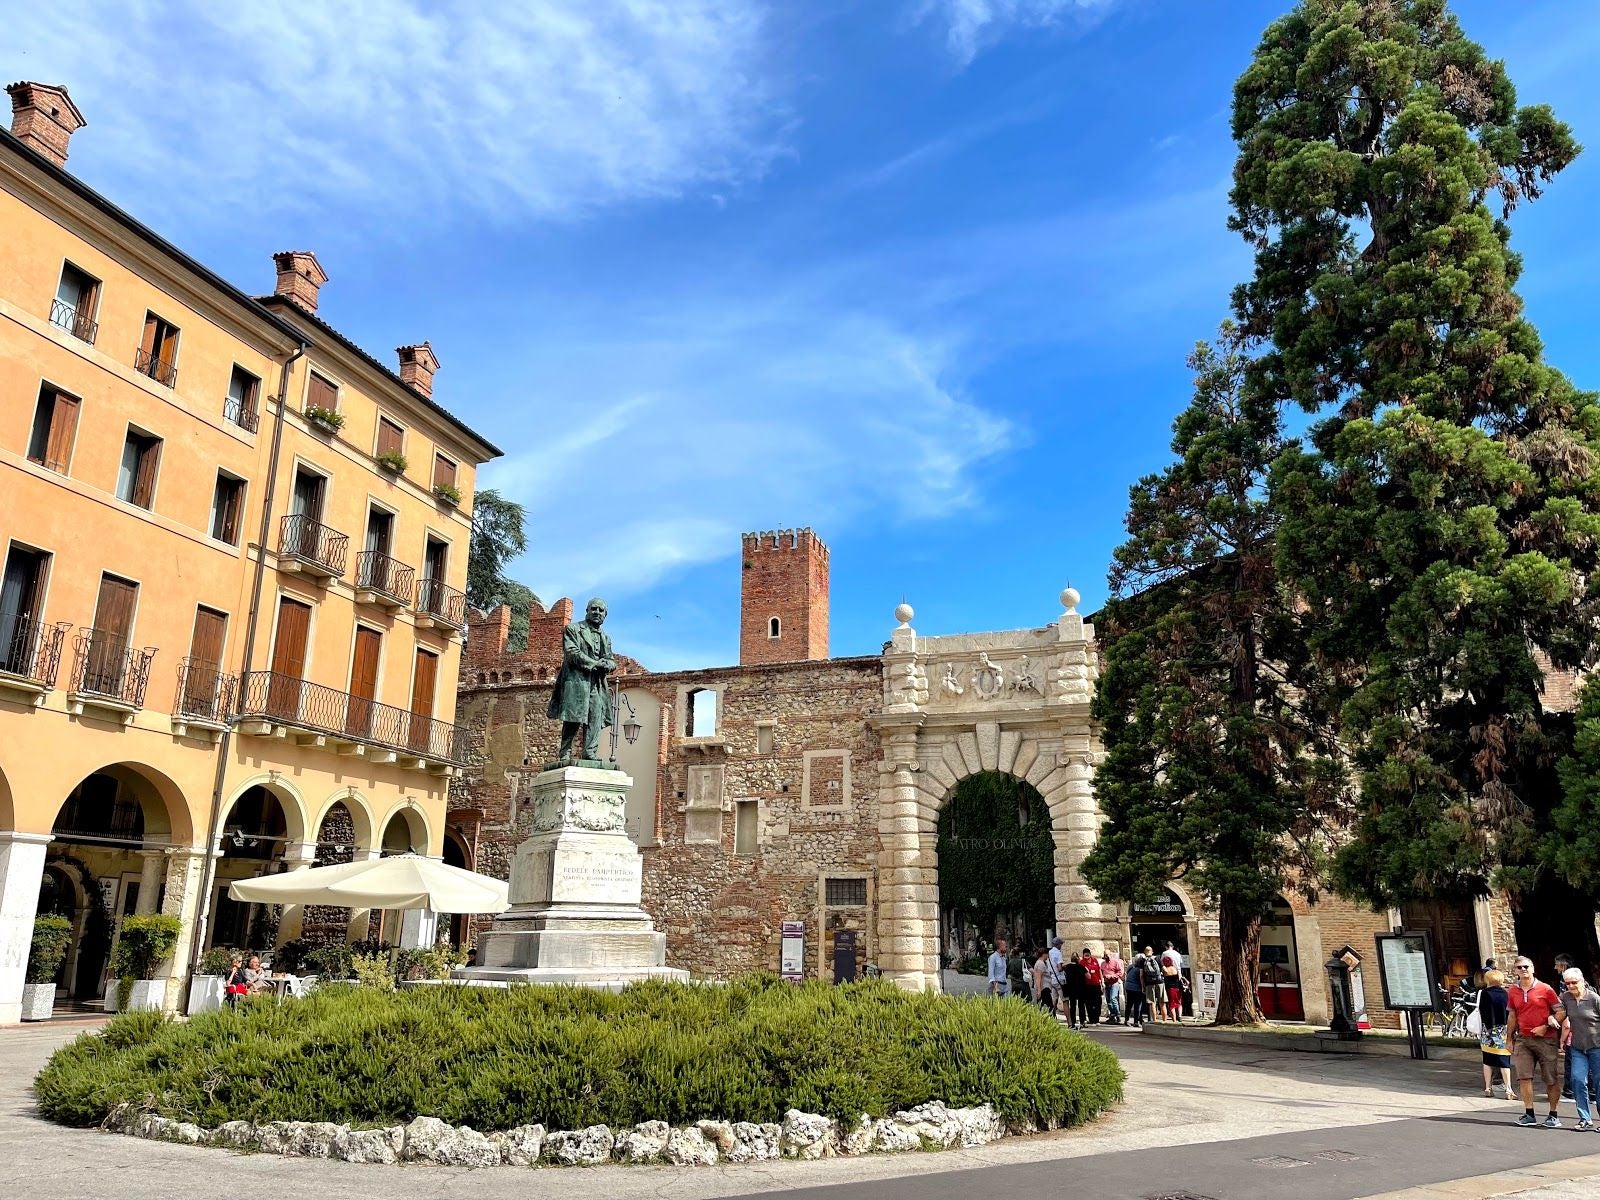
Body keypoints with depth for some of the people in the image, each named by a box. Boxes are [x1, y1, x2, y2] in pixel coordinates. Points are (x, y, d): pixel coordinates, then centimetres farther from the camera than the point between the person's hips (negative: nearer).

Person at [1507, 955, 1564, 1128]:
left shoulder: (1545, 989, -5)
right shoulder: (1513, 991, 8)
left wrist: (1546, 1027, -12)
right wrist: (1509, 1038, 14)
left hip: (1546, 1039, -3)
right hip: (1523, 1039, 4)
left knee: (1551, 1079, 3)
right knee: (1524, 1077, -1)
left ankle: (1554, 1115, 15)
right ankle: (1529, 1115, 6)